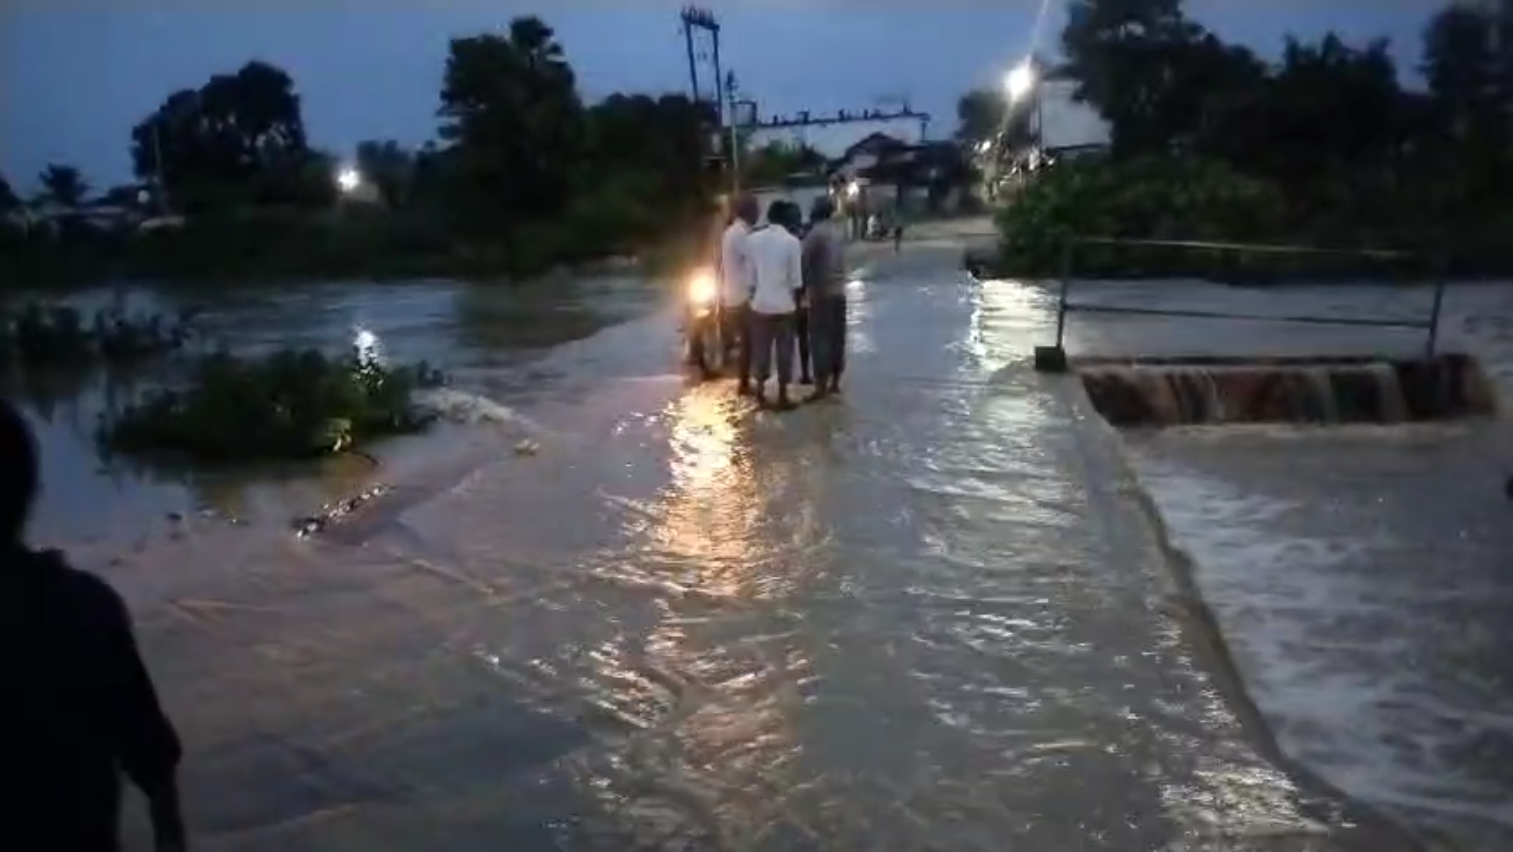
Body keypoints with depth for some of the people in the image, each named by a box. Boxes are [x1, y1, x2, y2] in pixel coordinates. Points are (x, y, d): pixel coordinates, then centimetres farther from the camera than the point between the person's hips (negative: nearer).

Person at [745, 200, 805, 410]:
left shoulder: (753, 239, 0)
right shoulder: (792, 242, -9)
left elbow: (750, 274, 3)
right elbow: (796, 280, -8)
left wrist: (754, 293, 14)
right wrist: (796, 301, 5)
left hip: (760, 303, 3)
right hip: (784, 304, -3)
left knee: (760, 349, 13)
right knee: (784, 351, 6)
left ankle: (760, 393, 20)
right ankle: (782, 396, 10)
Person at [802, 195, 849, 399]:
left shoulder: (815, 233, -14)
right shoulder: (839, 231, 9)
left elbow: (805, 262, -12)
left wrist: (804, 288, -1)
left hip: (821, 293, -7)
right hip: (839, 291, 7)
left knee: (820, 339, -5)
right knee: (837, 338, 11)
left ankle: (821, 386, -5)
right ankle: (834, 382, 17)